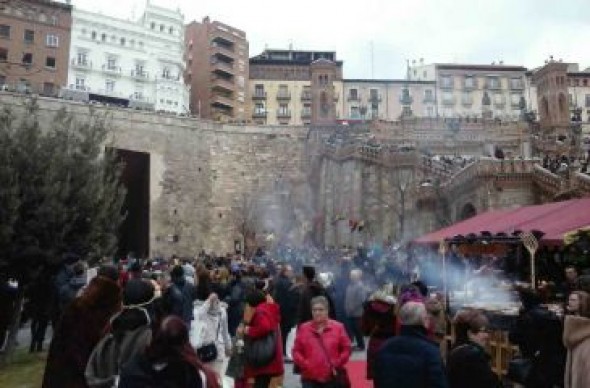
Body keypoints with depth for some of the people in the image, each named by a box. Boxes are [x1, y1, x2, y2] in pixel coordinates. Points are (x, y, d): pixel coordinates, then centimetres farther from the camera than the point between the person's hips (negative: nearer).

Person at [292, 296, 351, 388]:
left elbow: (346, 349, 3)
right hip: (310, 378, 1)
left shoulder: (338, 327, 0)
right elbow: (296, 351, 4)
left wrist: (337, 364, -7)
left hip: (332, 378, 0)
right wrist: (304, 364, -11)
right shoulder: (304, 328, 2)